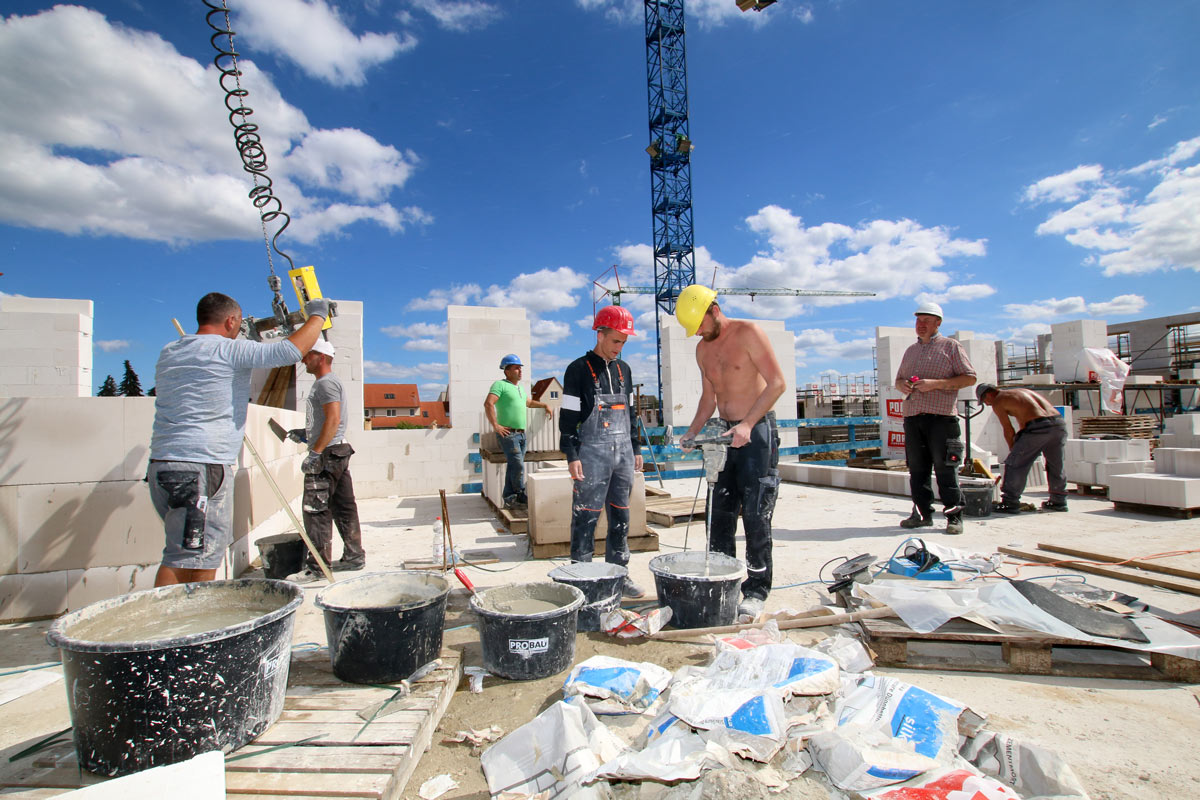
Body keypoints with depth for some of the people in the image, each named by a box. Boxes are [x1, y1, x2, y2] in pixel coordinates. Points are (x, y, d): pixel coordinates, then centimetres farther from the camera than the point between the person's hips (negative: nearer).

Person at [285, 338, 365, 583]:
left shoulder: (326, 382, -11)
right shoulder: (327, 382, 22)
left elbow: (333, 420, -21)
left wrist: (315, 452, -23)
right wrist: (306, 434, 19)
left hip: (328, 454, -11)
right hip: (339, 452, 11)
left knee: (316, 511, -7)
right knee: (344, 508, 12)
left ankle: (317, 567, -2)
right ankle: (354, 556, 18)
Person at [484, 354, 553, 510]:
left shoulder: (520, 387, 20)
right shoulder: (500, 385, -6)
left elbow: (529, 402, 39)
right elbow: (488, 404, -19)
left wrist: (545, 405, 29)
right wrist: (495, 426, -21)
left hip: (521, 433, 8)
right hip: (508, 433, -8)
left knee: (513, 467, 9)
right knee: (518, 466, -10)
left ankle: (510, 500, 14)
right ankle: (521, 498, 0)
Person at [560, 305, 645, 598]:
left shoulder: (624, 369, 14)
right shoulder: (579, 369, -4)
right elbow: (568, 415, -7)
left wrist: (636, 448, 17)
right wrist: (572, 455, -12)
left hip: (622, 453, 6)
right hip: (592, 453, -6)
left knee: (620, 516, 10)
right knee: (586, 516, -3)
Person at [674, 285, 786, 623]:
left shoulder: (748, 332, -10)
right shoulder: (703, 349, 11)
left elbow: (777, 382, -14)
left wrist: (747, 425, -23)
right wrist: (691, 433, 4)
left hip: (757, 432, -7)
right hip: (725, 434, 7)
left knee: (755, 515, -4)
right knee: (721, 513, 9)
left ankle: (756, 591, 6)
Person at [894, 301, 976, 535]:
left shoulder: (950, 346, 5)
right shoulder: (910, 351, 22)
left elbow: (969, 377, -2)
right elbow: (899, 378, 28)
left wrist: (936, 383, -13)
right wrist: (901, 385, 4)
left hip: (941, 417, -5)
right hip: (912, 417, 5)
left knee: (945, 468, -6)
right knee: (917, 468, 6)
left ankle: (954, 516, 2)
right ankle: (922, 513, 14)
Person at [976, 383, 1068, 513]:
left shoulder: (997, 402, 7)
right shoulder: (1022, 391, 30)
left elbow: (1008, 430, 9)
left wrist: (1013, 449, 23)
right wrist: (1018, 446, 39)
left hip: (1038, 427, -8)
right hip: (1059, 423, 8)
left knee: (1015, 463, 3)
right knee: (1056, 465, 23)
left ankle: (1010, 503, 5)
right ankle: (1059, 501, 35)